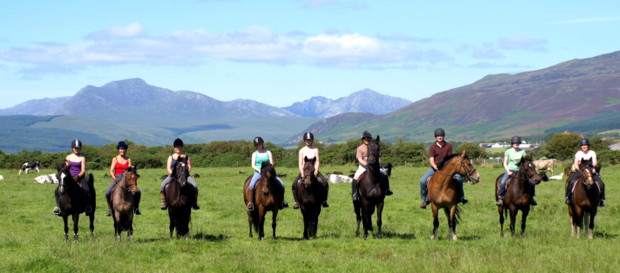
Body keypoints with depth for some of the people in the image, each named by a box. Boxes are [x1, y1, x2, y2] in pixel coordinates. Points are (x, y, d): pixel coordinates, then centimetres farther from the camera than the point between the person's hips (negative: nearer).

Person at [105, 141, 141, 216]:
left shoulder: (128, 159, 10)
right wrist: (114, 177, -18)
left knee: (137, 192, -18)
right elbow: (111, 171, 0)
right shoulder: (115, 159, 7)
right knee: (108, 193, -22)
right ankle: (110, 209, -4)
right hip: (117, 178, -1)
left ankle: (136, 208, 0)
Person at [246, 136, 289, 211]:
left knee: (281, 184, -16)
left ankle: (281, 201, -1)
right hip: (258, 173, -1)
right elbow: (253, 165, 2)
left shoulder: (268, 153, 11)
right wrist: (259, 170, -17)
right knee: (251, 185, -31)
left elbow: (271, 164, 3)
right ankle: (250, 202, -23)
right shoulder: (255, 154, 11)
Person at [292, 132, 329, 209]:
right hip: (304, 171, 0)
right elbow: (300, 163, -1)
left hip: (314, 170, 0)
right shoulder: (302, 150, 4)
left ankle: (324, 201, -6)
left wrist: (315, 172, -13)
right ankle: (297, 202, -9)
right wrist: (302, 174, -12)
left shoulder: (315, 149, 4)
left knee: (325, 183, -21)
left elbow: (318, 162, -1)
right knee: (295, 184, -22)